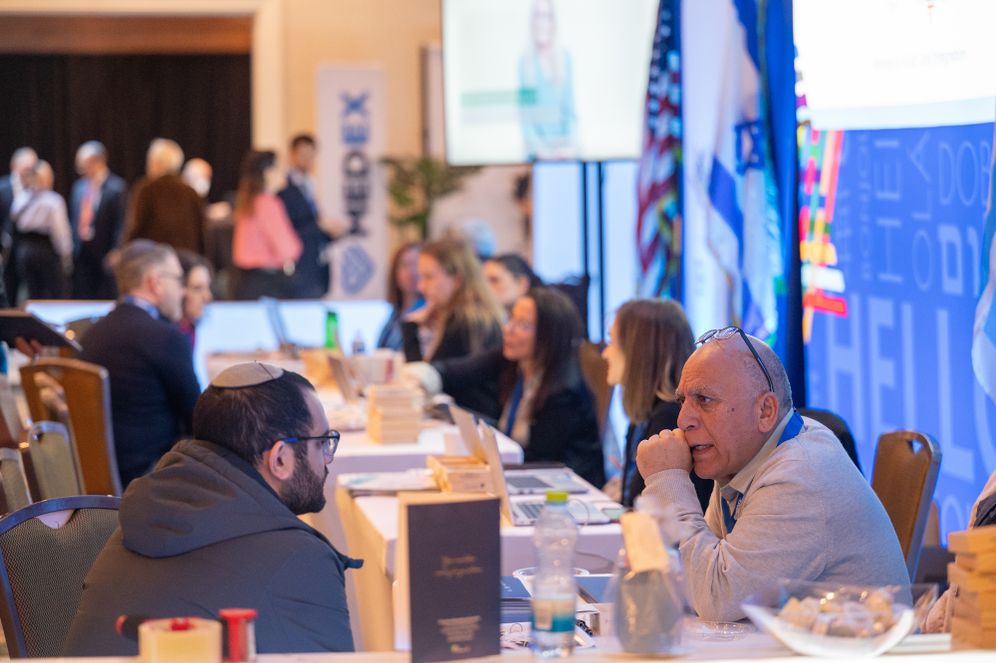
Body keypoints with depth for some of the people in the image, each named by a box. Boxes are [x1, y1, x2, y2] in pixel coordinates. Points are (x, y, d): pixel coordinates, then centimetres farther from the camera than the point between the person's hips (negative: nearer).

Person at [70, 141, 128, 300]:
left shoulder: (116, 188, -9)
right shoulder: (79, 186, 11)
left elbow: (120, 224, -10)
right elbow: (73, 220, 17)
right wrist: (71, 249, 9)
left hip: (103, 254, -6)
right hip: (81, 255, 6)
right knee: (82, 298, 6)